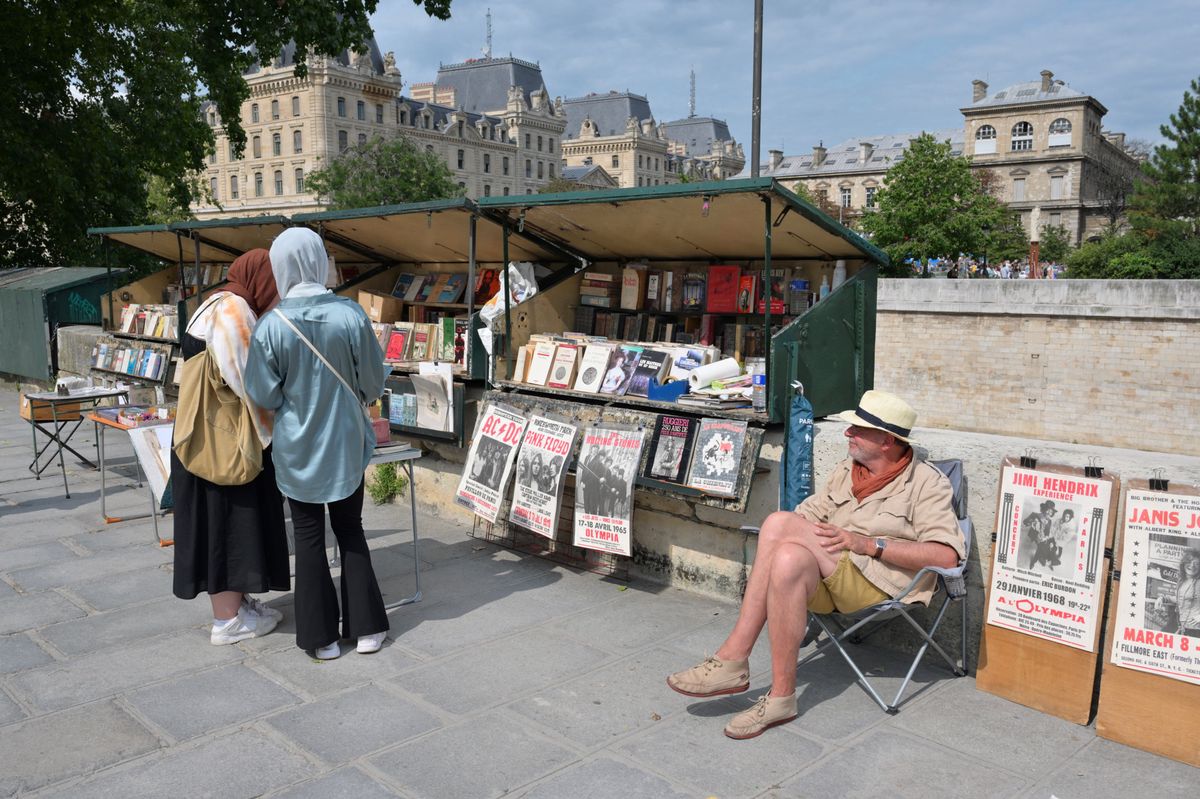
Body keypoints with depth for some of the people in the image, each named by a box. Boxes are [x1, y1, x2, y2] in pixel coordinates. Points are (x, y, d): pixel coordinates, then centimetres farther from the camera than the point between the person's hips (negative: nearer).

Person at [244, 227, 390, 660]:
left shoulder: (271, 325, -14)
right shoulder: (350, 313, -13)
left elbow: (263, 395, -8)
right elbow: (374, 382, -6)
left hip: (298, 447, -1)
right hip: (347, 443, 1)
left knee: (310, 536, 11)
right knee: (350, 529, 16)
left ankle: (321, 636, 19)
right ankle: (366, 626, 19)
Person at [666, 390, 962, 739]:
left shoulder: (928, 484, 2)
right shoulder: (846, 471, 21)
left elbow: (947, 555, -10)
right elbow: (808, 514, 22)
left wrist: (868, 544, -17)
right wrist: (801, 533, -3)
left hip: (881, 585, -5)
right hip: (829, 578, 6)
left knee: (780, 523, -26)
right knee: (790, 559, -32)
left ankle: (733, 659, -20)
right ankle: (780, 696, -28)